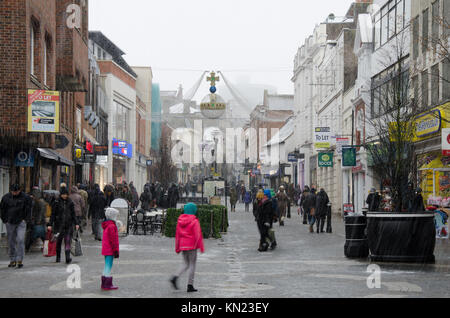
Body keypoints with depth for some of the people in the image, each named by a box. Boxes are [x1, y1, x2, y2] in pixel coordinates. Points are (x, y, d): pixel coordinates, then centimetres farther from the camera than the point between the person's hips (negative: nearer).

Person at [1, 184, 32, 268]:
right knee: (11, 242, 6)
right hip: (10, 223, 3)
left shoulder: (25, 197, -2)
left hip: (21, 222, -2)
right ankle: (12, 260, 13)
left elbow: (28, 209, 4)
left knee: (20, 240, -13)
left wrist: (26, 220, -4)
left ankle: (19, 260, -12)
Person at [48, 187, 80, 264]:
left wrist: (76, 223, 4)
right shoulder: (56, 202, 1)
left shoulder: (70, 202, 7)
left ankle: (68, 258, -17)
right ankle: (58, 257, 23)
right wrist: (50, 224, -3)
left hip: (68, 225, 0)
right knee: (58, 241, 8)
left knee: (68, 241, -10)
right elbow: (53, 214, 2)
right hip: (59, 224, 0)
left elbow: (73, 214, 12)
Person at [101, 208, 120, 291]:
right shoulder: (112, 226, -18)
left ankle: (104, 284, 21)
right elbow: (113, 240, -20)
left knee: (107, 266, 16)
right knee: (109, 266, -7)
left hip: (106, 250, 10)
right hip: (110, 250, -10)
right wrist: (116, 251, -17)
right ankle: (107, 285, -5)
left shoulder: (106, 225, 15)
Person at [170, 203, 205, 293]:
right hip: (192, 245, -6)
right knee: (192, 264, 4)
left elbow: (177, 234, 8)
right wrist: (201, 247, -8)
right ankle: (190, 285, 4)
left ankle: (175, 277, -6)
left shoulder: (180, 220, 5)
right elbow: (198, 235, -14)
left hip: (183, 245, 6)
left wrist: (177, 248, 14)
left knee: (186, 264, 16)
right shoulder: (194, 221, -12)